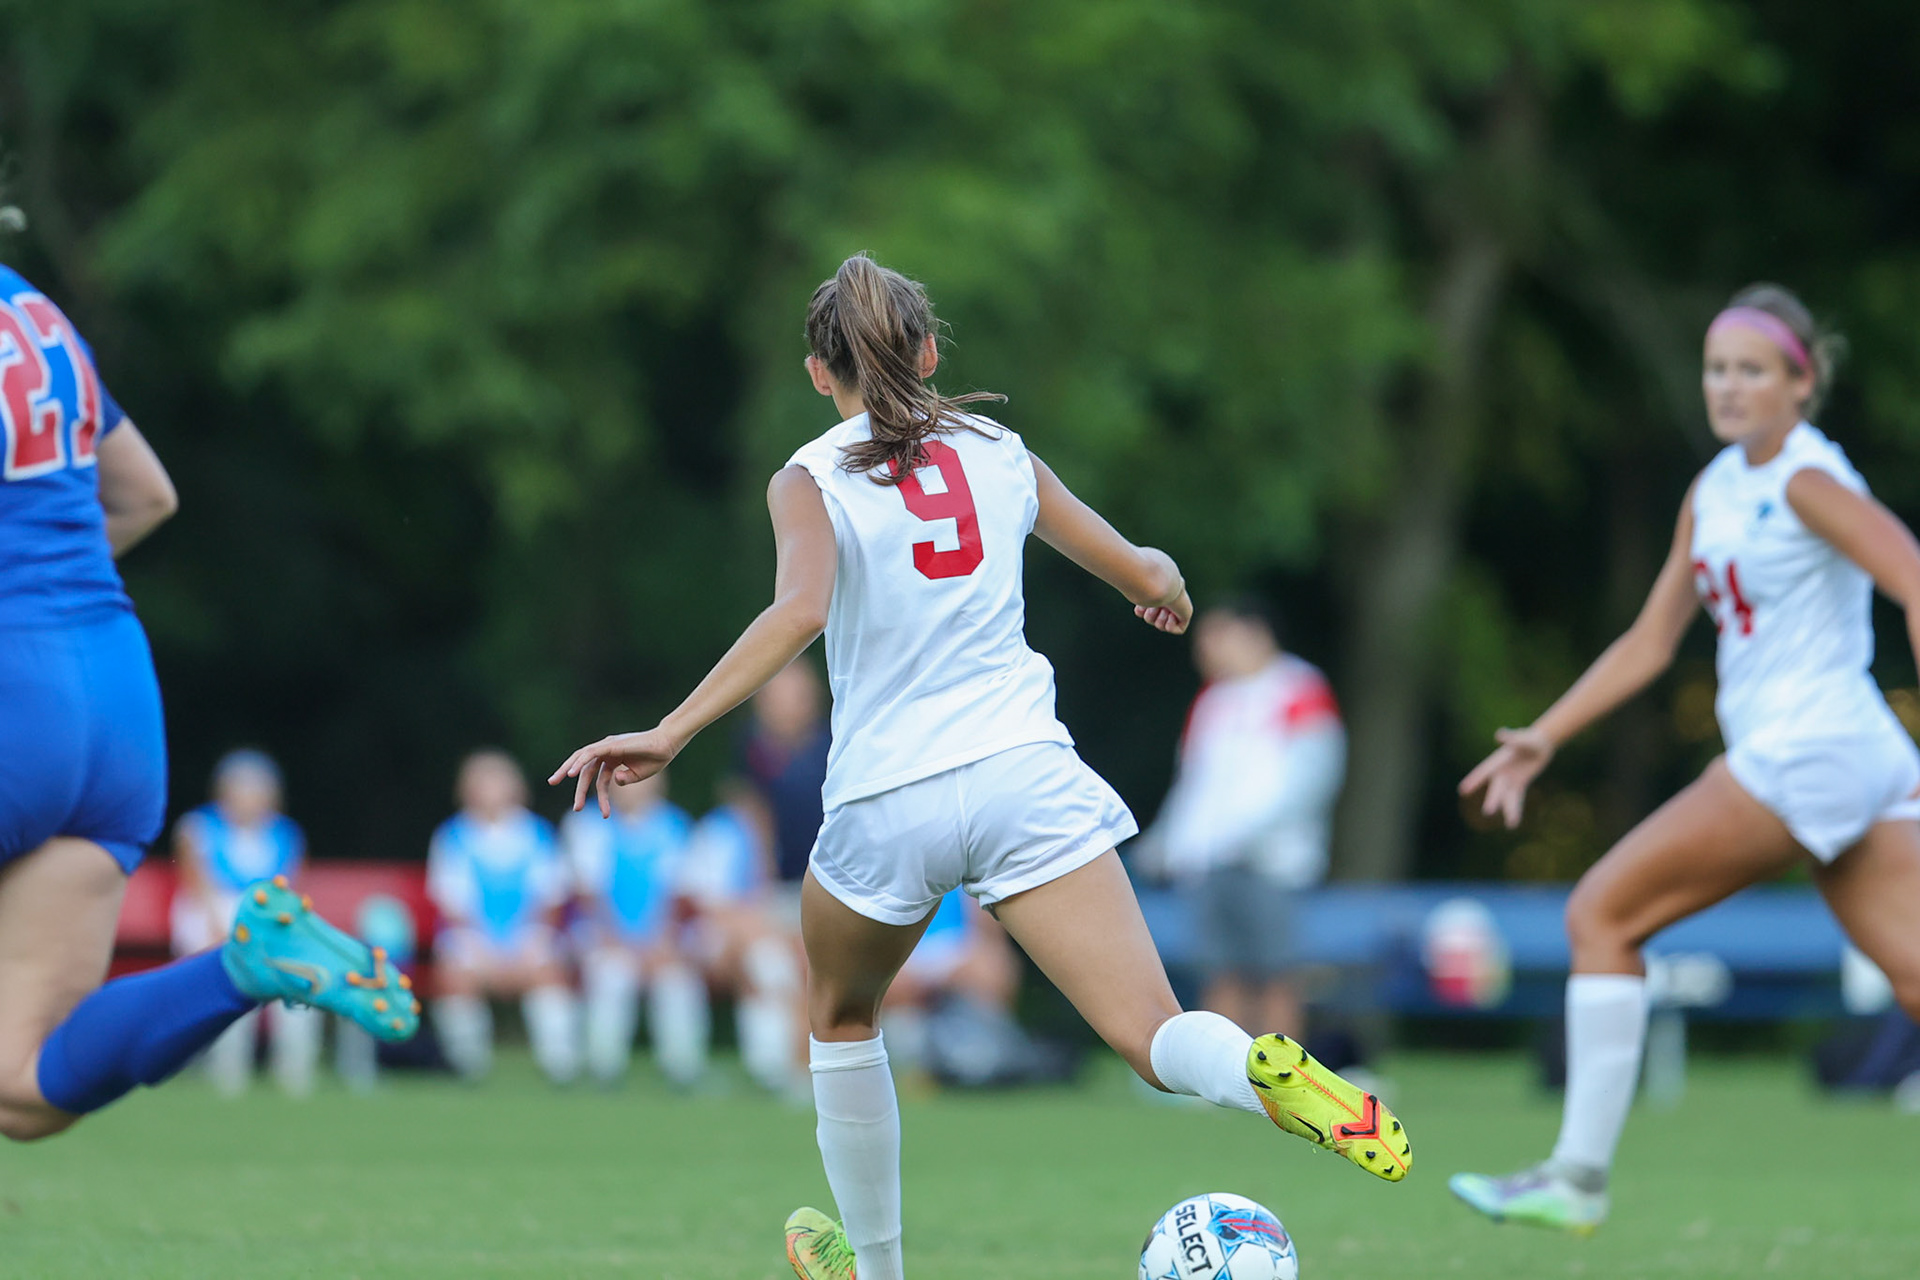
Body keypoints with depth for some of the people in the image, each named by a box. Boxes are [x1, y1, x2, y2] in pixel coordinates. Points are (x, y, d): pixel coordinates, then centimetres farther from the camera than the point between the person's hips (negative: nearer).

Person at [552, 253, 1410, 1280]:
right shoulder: (1000, 452, 13)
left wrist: (669, 733, -22)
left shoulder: (812, 480, 1)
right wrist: (1166, 580, 42)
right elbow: (1150, 579, 18)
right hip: (1025, 772, 1)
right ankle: (1265, 1072, -42)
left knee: (840, 1015, 28)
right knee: (1153, 1038, -8)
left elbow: (800, 610, -20)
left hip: (887, 800, -1)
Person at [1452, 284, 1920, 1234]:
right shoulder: (1715, 490, 18)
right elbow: (1652, 641, 23)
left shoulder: (1807, 481, -8)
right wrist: (1546, 737, 17)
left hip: (1806, 753, -8)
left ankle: (1580, 1174, 0)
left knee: (1602, 911, -3)